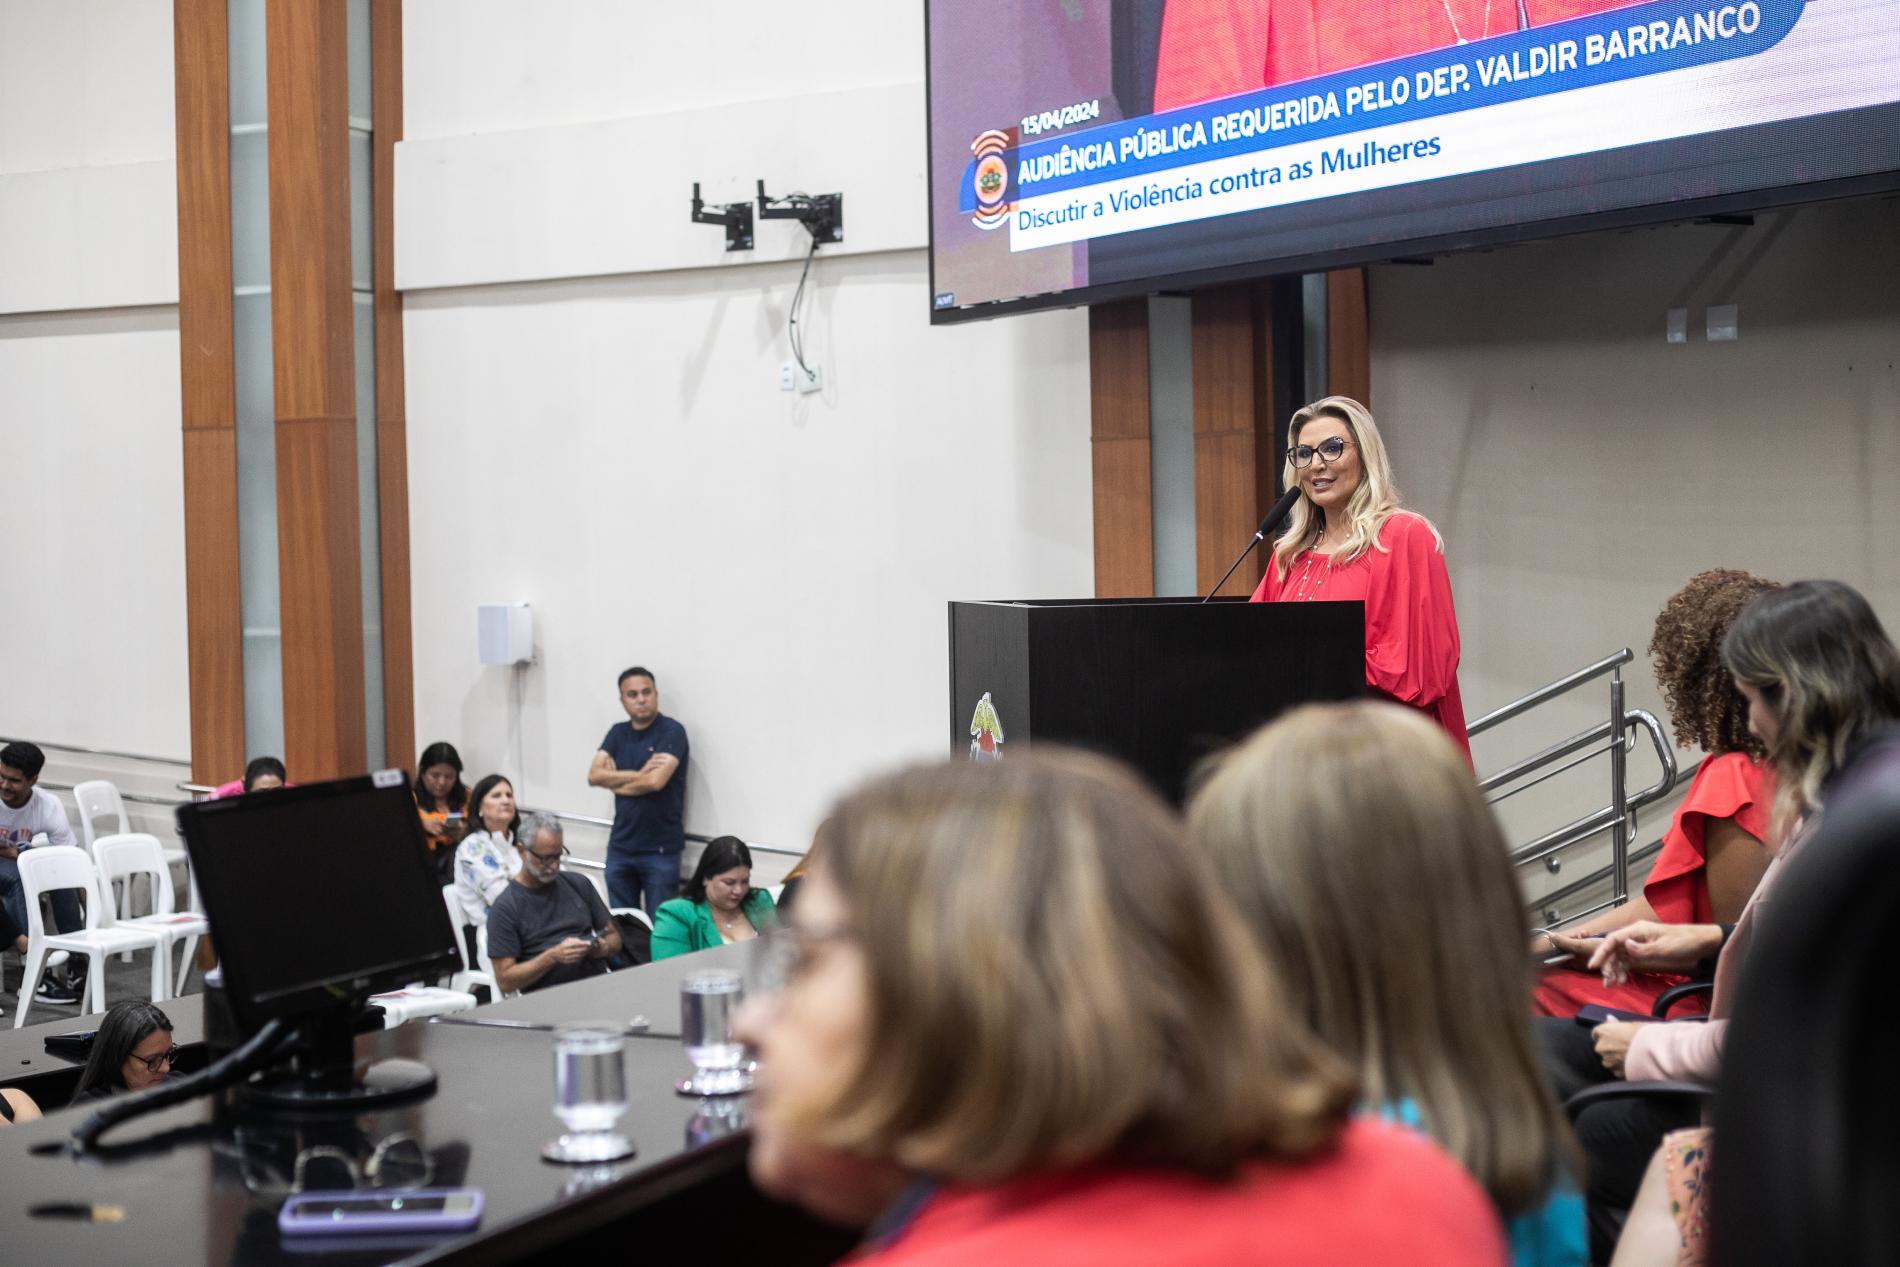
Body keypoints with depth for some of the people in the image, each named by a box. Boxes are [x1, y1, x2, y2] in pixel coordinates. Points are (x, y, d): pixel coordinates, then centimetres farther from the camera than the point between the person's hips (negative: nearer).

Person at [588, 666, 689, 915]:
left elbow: (656, 781, -19)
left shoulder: (672, 731, -7)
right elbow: (594, 775, -2)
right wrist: (639, 774, -13)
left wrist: (616, 782, -3)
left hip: (660, 850, -5)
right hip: (620, 847, 6)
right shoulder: (617, 733, 10)